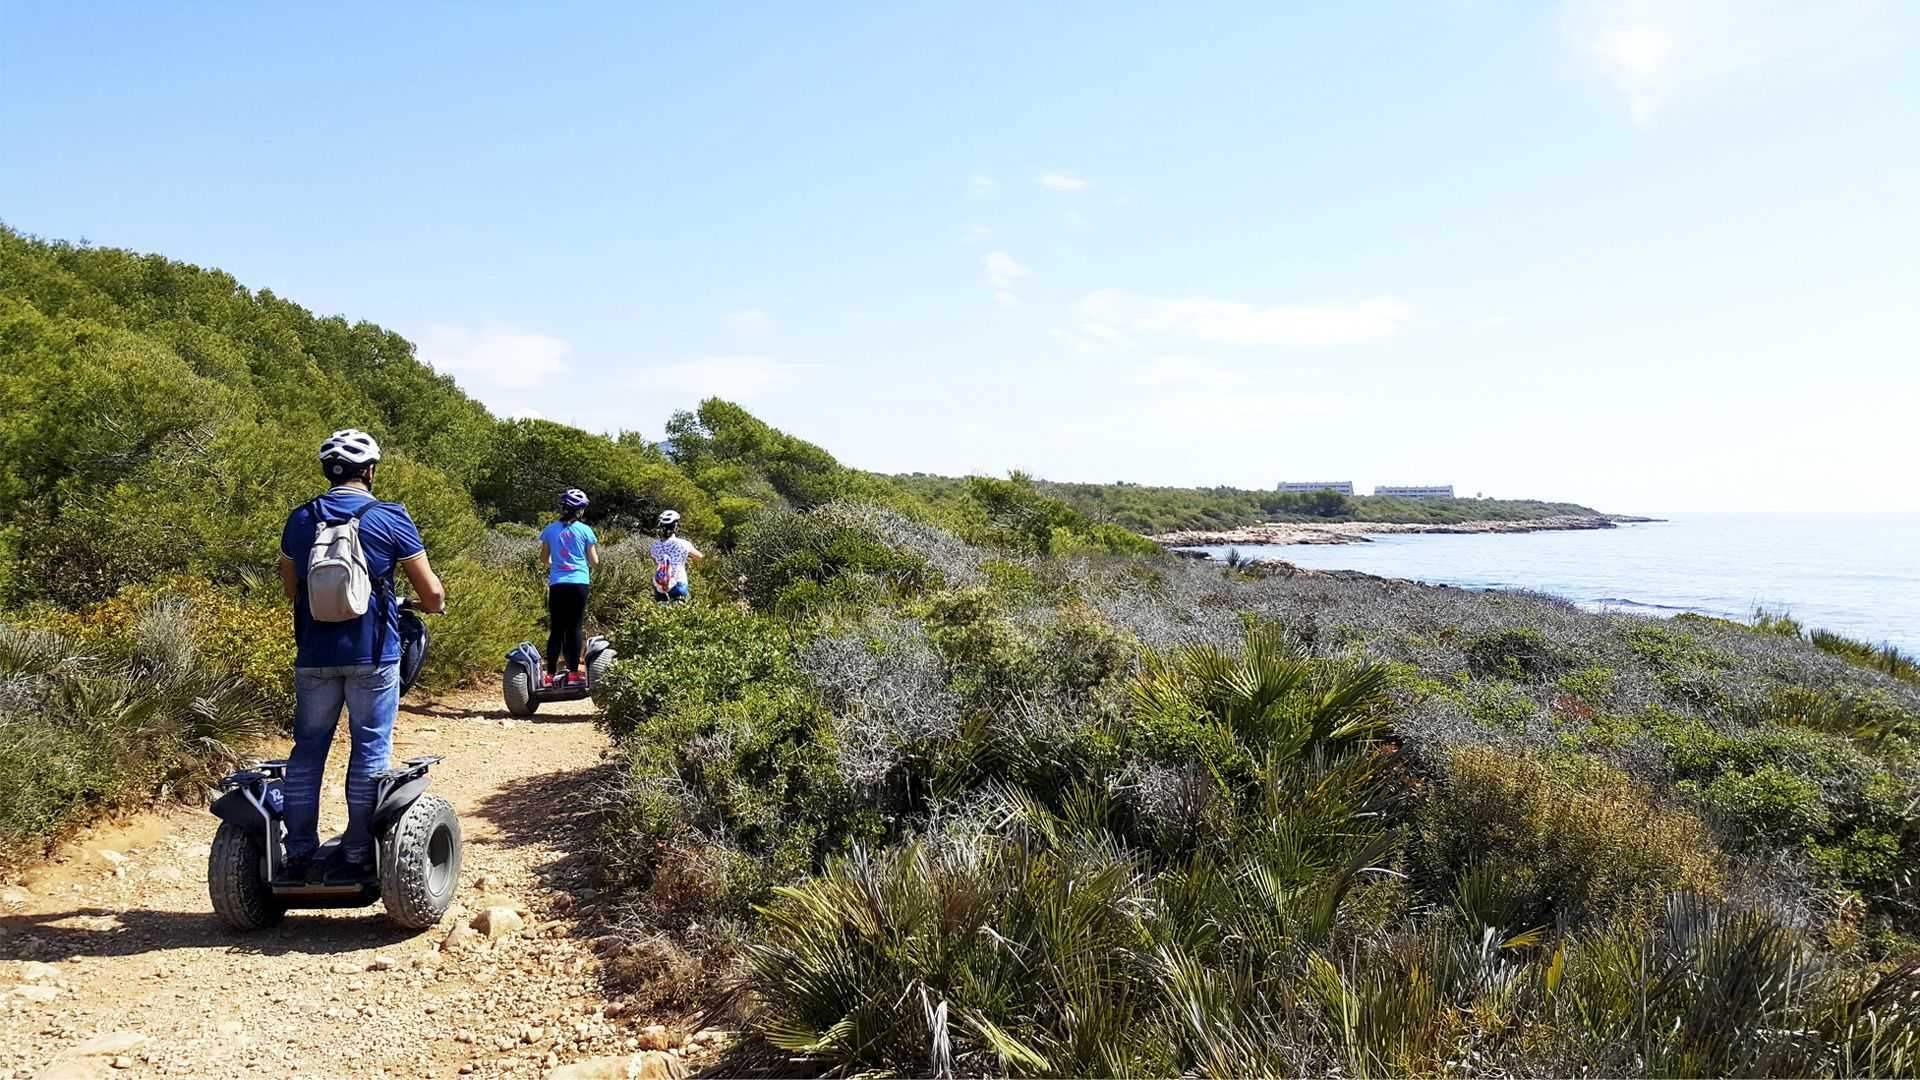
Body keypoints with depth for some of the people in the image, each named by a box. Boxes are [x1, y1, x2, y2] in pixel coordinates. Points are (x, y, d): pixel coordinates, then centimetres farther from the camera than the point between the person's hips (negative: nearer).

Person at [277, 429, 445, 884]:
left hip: (314, 655, 4)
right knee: (370, 750, 4)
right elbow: (433, 596, -4)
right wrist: (427, 604, 18)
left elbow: (290, 589, 20)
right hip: (373, 656, -3)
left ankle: (299, 854, 14)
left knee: (307, 748, 11)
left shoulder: (299, 520, 7)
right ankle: (356, 855, 5)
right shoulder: (391, 519, -5)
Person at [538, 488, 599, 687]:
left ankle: (550, 675, 2)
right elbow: (594, 561, 3)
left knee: (556, 629, 5)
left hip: (557, 584, 2)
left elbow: (544, 559, 14)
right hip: (579, 583, -2)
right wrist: (595, 547, 23)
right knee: (574, 628, 3)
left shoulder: (550, 529, 6)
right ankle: (573, 673, 2)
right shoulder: (584, 530, -1)